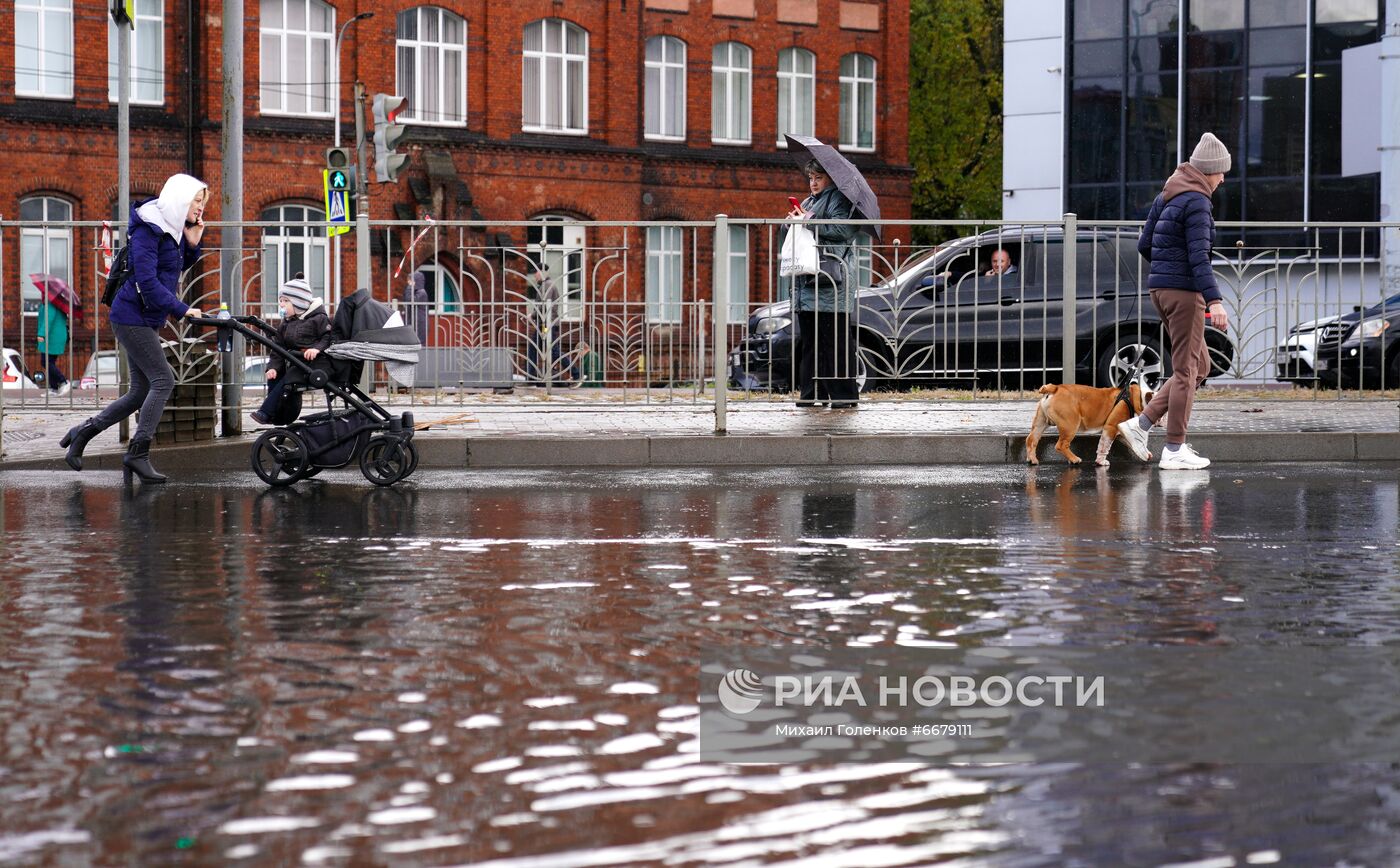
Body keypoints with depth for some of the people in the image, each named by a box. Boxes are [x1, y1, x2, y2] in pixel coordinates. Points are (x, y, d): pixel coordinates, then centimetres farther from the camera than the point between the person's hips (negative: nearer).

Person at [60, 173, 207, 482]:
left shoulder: (173, 228, 12)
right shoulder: (148, 229, -16)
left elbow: (178, 269, 19)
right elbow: (147, 281, -23)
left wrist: (192, 243, 2)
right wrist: (181, 309, -24)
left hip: (146, 320, 9)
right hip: (132, 315, -9)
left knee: (141, 391, 9)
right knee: (163, 380, -11)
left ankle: (82, 433, 17)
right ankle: (138, 453, -7)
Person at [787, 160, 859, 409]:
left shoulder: (838, 199, 0)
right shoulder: (808, 202, 25)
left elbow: (843, 229, -16)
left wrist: (808, 222, -14)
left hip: (830, 280, -8)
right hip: (807, 280, 8)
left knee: (836, 339, -9)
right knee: (809, 340, 7)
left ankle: (844, 395, -8)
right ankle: (812, 392, 10)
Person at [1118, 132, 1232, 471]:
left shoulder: (1167, 196, 13)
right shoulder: (1196, 202, -14)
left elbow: (1144, 244, 18)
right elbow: (1199, 256, -22)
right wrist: (1214, 300, -27)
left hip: (1161, 287, 9)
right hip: (1183, 290, -9)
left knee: (1200, 366, 15)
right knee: (1187, 369, -2)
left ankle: (1141, 424, 8)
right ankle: (1175, 450, 1)